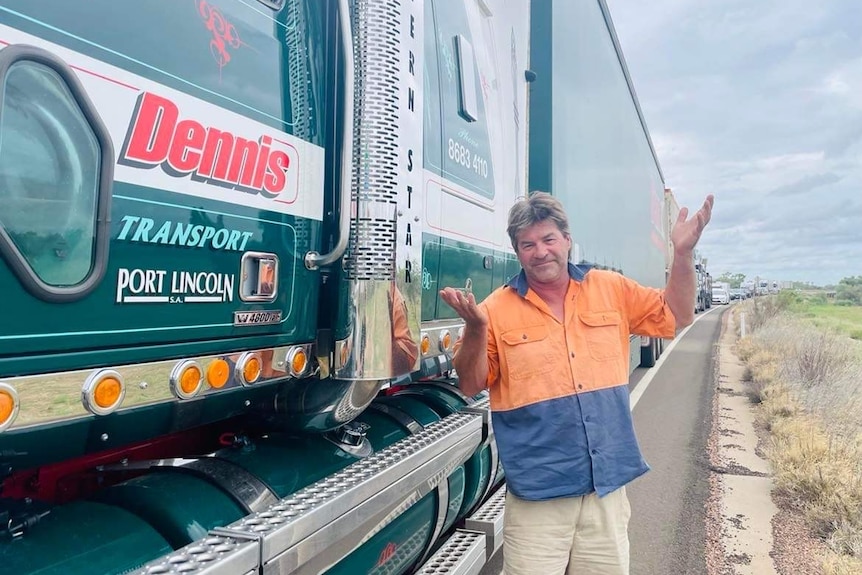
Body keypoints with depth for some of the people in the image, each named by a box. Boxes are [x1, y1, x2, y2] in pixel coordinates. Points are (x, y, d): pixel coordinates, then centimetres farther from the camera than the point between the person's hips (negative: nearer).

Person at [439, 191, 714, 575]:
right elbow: (470, 386, -4)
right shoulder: (497, 309, -6)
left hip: (607, 485, 3)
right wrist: (477, 328, -22)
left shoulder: (612, 290, 5)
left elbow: (675, 316, 13)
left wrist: (682, 253, 0)